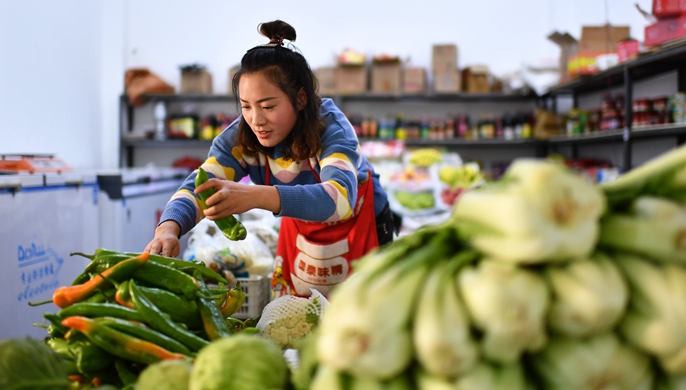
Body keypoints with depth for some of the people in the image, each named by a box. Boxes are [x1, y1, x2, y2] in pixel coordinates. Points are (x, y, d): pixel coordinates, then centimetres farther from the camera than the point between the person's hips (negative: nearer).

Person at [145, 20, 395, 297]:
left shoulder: (330, 126, -33)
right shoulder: (240, 137, -20)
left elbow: (340, 197, -50)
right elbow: (200, 186, -29)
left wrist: (256, 196, -65)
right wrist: (169, 228, -52)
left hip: (362, 230, -3)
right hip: (301, 231, 4)